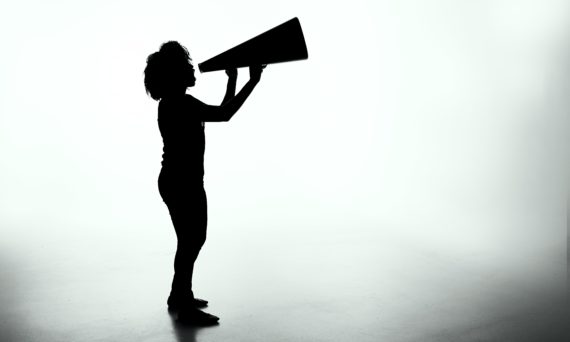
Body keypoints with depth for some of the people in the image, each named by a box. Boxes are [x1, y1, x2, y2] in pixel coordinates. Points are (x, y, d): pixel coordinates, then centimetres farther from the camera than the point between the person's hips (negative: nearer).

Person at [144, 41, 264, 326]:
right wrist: (252, 81, -20)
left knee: (193, 239, 20)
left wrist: (232, 80, 21)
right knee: (190, 241, -1)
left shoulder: (180, 103, 14)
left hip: (186, 182, 11)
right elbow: (224, 115, -25)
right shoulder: (176, 103, -18)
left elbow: (221, 112, 20)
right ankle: (185, 307, 11)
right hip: (180, 183, -11)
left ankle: (179, 296, 34)